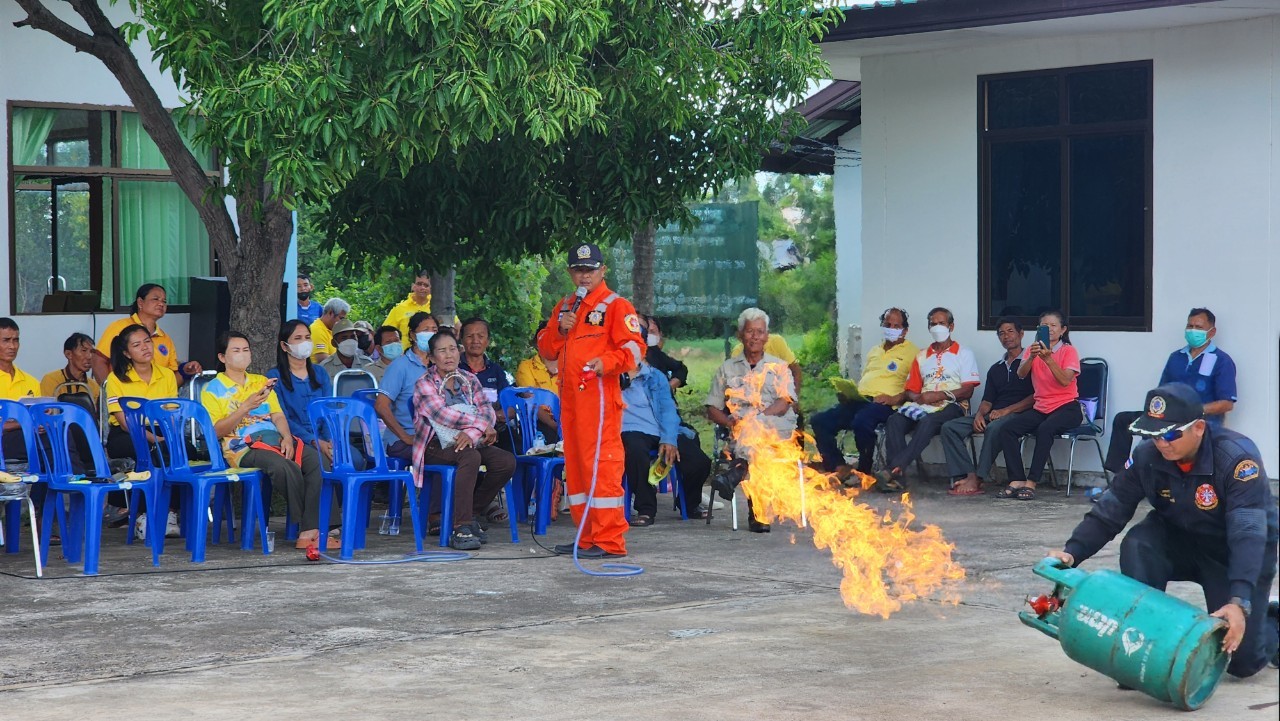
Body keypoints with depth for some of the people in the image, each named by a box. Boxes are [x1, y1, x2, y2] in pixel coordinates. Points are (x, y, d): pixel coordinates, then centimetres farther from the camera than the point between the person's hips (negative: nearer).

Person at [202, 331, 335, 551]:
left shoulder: (261, 382, 26)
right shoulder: (213, 390, 8)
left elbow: (278, 416, 16)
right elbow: (216, 431, -3)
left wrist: (287, 437, -5)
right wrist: (246, 407, -14)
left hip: (275, 440, 5)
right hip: (243, 448, -5)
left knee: (316, 459, -25)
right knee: (285, 467, -36)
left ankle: (309, 532, -31)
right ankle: (309, 527, -20)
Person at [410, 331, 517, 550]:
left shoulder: (469, 380, 14)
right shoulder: (425, 384, -1)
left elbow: (487, 410, 0)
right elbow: (442, 414, -16)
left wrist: (473, 432, -22)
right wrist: (481, 424, -17)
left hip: (469, 441, 5)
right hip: (436, 446, -5)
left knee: (507, 461, -20)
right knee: (471, 457, -36)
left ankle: (471, 514, -4)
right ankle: (460, 528, -39)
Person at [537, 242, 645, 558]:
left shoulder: (616, 305, -2)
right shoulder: (564, 307, 21)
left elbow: (634, 348, -12)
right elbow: (545, 348, 22)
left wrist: (607, 362, -29)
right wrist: (559, 329, 2)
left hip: (599, 395, -8)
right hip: (569, 396, 8)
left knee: (601, 464, -11)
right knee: (575, 465, 11)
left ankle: (610, 540, -10)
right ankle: (587, 537, 18)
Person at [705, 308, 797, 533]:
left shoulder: (778, 367, 22)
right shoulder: (727, 368, 25)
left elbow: (784, 404, 4)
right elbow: (712, 410, 18)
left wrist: (755, 417, -15)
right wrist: (730, 422, -7)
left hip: (778, 430, -1)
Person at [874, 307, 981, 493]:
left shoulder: (963, 354, 11)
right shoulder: (922, 356, 26)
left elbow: (968, 391, -2)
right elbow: (911, 390, 19)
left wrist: (938, 395, -15)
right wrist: (918, 398, -7)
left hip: (951, 406, -5)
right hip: (923, 407, 5)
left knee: (927, 422, -38)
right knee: (894, 420, -27)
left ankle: (895, 469, -47)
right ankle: (896, 477, -40)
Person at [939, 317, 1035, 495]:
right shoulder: (995, 368, 26)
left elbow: (1035, 397, -7)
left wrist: (1006, 410, -15)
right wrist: (979, 414, -4)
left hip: (1018, 414, -7)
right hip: (993, 415, 7)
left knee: (994, 428, -40)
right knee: (949, 427, -13)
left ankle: (977, 479, -36)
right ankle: (968, 476, -27)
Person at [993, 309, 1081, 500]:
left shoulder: (1068, 351, -3)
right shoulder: (1033, 349, 10)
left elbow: (1065, 381, -18)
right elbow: (1021, 374, -8)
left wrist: (1048, 358, -28)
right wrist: (1032, 357, -26)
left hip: (1067, 407, -5)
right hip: (1040, 407, 5)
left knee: (1045, 429, -35)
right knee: (1007, 429, -19)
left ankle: (1031, 483, -32)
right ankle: (1017, 481, -22)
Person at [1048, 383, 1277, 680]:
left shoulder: (1237, 457, -32)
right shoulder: (1147, 456, -18)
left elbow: (1248, 533, -40)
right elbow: (1111, 510, -15)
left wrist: (1239, 602, -51)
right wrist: (1072, 552, -33)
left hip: (1237, 553, -4)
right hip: (1181, 542, 4)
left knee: (1243, 660, -9)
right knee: (1138, 545, -29)